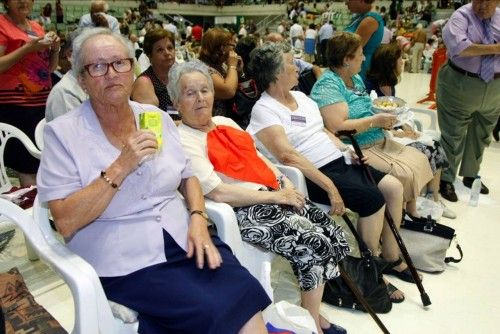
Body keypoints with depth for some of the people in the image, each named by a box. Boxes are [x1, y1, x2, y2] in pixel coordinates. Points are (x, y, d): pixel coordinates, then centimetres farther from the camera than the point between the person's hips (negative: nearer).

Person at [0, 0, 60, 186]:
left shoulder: (37, 27, 17)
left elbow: (50, 68, 20)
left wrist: (55, 48, 2)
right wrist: (28, 48, -16)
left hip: (43, 102, 6)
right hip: (15, 106, -6)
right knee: (27, 166, -8)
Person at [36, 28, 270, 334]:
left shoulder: (158, 117, 8)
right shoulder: (63, 133, -5)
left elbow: (187, 177, 14)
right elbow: (65, 223, -12)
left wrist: (198, 218, -5)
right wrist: (121, 167, -20)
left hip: (185, 241, 4)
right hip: (125, 264, -4)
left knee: (244, 295, -18)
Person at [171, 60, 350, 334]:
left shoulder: (226, 122, 17)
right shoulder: (183, 142, -9)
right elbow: (218, 193, -18)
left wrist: (285, 184, 3)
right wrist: (274, 196, -15)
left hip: (274, 196, 8)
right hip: (243, 211, -8)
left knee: (332, 234, -2)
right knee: (314, 244, -19)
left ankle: (314, 311, 16)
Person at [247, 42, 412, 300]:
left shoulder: (300, 96, 16)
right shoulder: (263, 110, -12)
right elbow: (288, 156, -23)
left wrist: (347, 149, 4)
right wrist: (329, 187, -27)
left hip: (339, 162, 9)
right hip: (314, 174, -9)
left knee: (394, 187, 1)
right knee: (373, 199, -23)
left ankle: (391, 257, 18)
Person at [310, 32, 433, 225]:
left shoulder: (355, 78, 14)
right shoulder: (328, 85, -16)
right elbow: (337, 127, -27)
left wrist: (385, 119, 6)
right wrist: (375, 121, -18)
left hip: (378, 142, 10)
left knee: (420, 159, 4)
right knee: (403, 174, -19)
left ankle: (412, 209, 17)